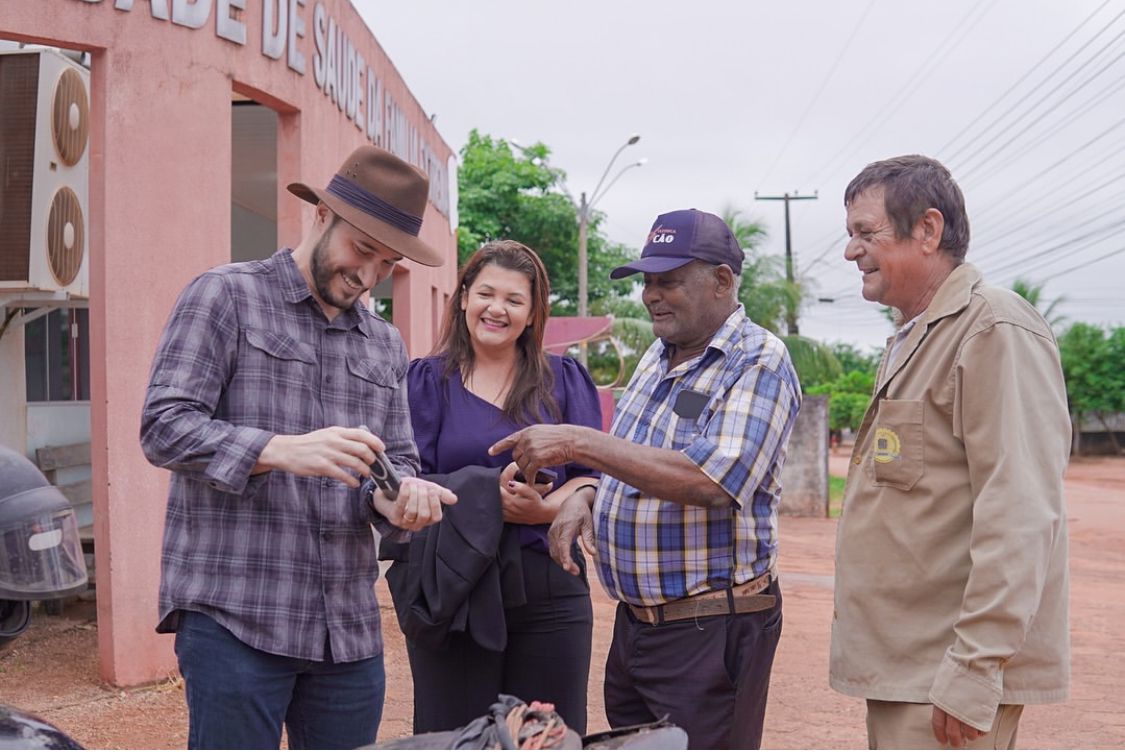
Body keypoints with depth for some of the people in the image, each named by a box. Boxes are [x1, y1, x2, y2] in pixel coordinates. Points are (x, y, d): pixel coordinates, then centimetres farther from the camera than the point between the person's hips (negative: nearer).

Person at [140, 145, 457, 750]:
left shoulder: (386, 345, 18)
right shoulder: (225, 296, 0)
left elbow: (398, 459, 16)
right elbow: (164, 427, -9)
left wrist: (398, 496, -9)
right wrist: (282, 450, -25)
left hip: (350, 627, 6)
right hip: (233, 615, -5)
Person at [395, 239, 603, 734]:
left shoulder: (565, 380, 10)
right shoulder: (426, 381, 7)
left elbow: (591, 478, 2)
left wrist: (542, 509, -18)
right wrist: (488, 498, -20)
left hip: (550, 587, 1)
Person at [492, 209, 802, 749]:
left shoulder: (759, 361, -14)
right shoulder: (658, 357, 11)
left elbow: (709, 479, -28)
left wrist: (578, 444, -27)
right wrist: (584, 496, 0)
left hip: (710, 629, -8)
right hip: (634, 619, 8)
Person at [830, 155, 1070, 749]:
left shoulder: (998, 332, -13)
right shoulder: (910, 341, 18)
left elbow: (1019, 517, -21)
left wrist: (974, 671, -23)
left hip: (950, 677, -9)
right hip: (898, 666, 9)